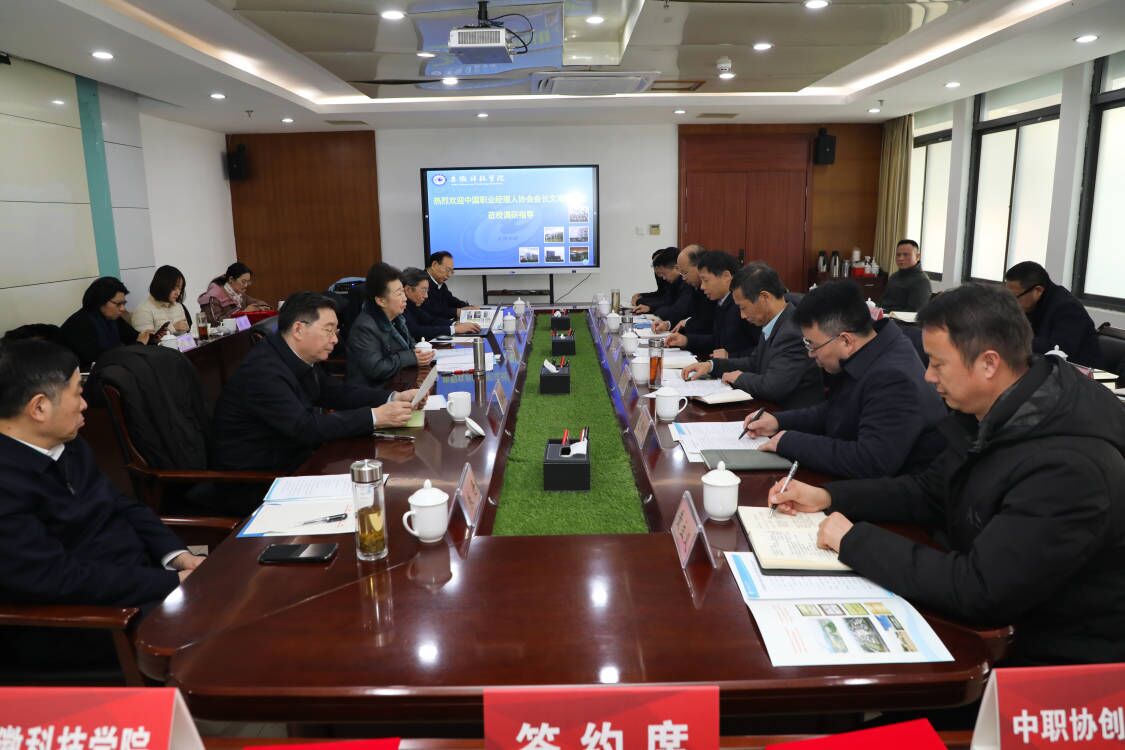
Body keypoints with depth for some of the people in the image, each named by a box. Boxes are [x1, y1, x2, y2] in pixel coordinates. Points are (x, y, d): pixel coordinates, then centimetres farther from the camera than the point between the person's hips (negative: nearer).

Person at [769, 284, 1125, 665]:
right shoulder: (995, 418, -2)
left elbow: (977, 591, -32)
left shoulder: (1067, 468, -31)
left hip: (1055, 661, -7)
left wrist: (854, 541, -24)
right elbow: (928, 492, 11)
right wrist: (829, 497, 1)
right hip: (998, 623, 7)